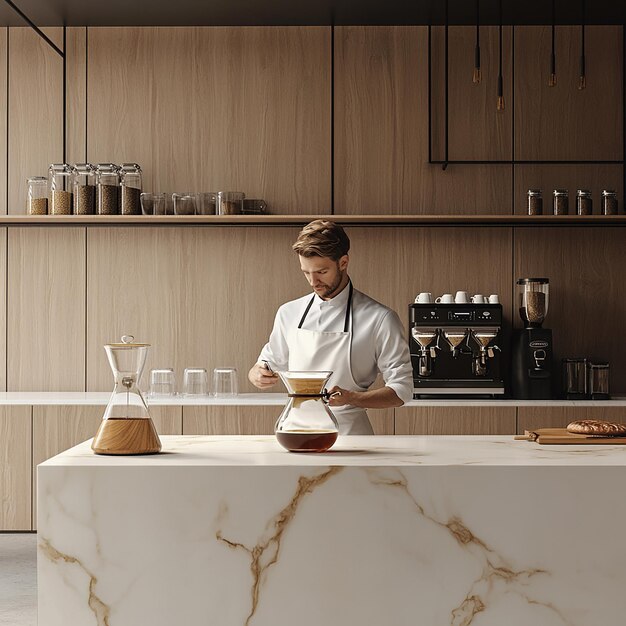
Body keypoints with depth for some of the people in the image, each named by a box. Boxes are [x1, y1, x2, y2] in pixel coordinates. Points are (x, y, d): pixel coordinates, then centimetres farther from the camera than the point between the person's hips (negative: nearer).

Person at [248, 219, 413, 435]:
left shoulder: (379, 319, -1)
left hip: (349, 435, -5)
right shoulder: (289, 313, 13)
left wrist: (351, 398, -16)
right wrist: (257, 374, 3)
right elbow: (270, 363, 26)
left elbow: (401, 390, 0)